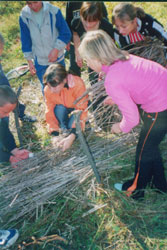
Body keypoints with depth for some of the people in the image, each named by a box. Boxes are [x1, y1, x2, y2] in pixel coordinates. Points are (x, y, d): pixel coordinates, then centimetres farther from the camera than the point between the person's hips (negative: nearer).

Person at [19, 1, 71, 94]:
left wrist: (56, 50, -18)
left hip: (57, 58, -1)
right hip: (39, 61, 1)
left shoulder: (54, 11, -15)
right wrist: (29, 60, 1)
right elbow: (25, 40, 1)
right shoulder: (24, 16, -8)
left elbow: (66, 33, -9)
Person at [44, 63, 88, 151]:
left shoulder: (77, 84, -38)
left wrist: (72, 137, -48)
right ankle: (65, 130, -11)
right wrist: (56, 134, -31)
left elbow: (81, 110, -40)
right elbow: (50, 112, -19)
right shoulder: (48, 90, -26)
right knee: (59, 108, -32)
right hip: (63, 108, 3)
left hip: (78, 107, -3)